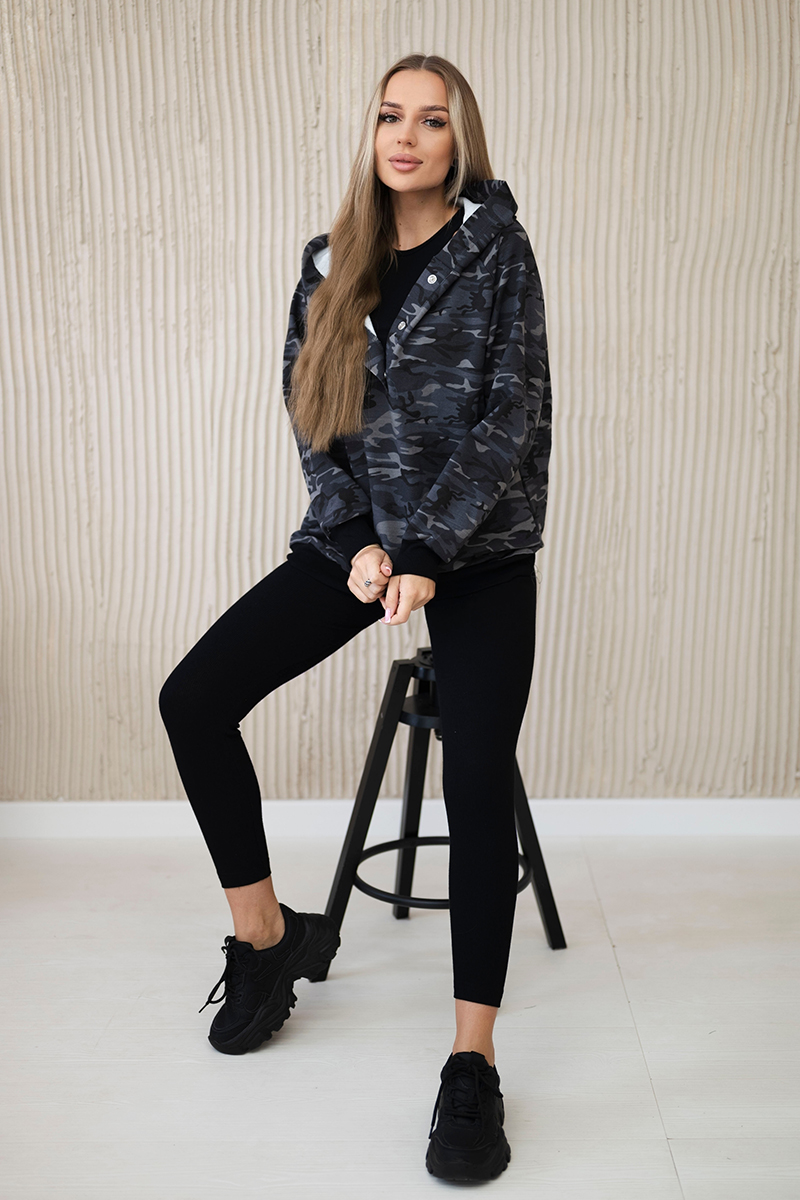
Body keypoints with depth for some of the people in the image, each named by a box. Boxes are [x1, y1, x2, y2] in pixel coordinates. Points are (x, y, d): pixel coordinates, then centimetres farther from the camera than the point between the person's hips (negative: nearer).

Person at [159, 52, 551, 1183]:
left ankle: (474, 1060, -12)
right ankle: (268, 934, 6)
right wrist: (356, 539, -8)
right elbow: (310, 414, 8)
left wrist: (426, 551, -16)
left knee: (478, 773, -21)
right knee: (193, 697, -11)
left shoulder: (495, 249, 1)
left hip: (477, 545, -4)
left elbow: (510, 415, -7)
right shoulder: (332, 263, 12)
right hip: (357, 538, 4)